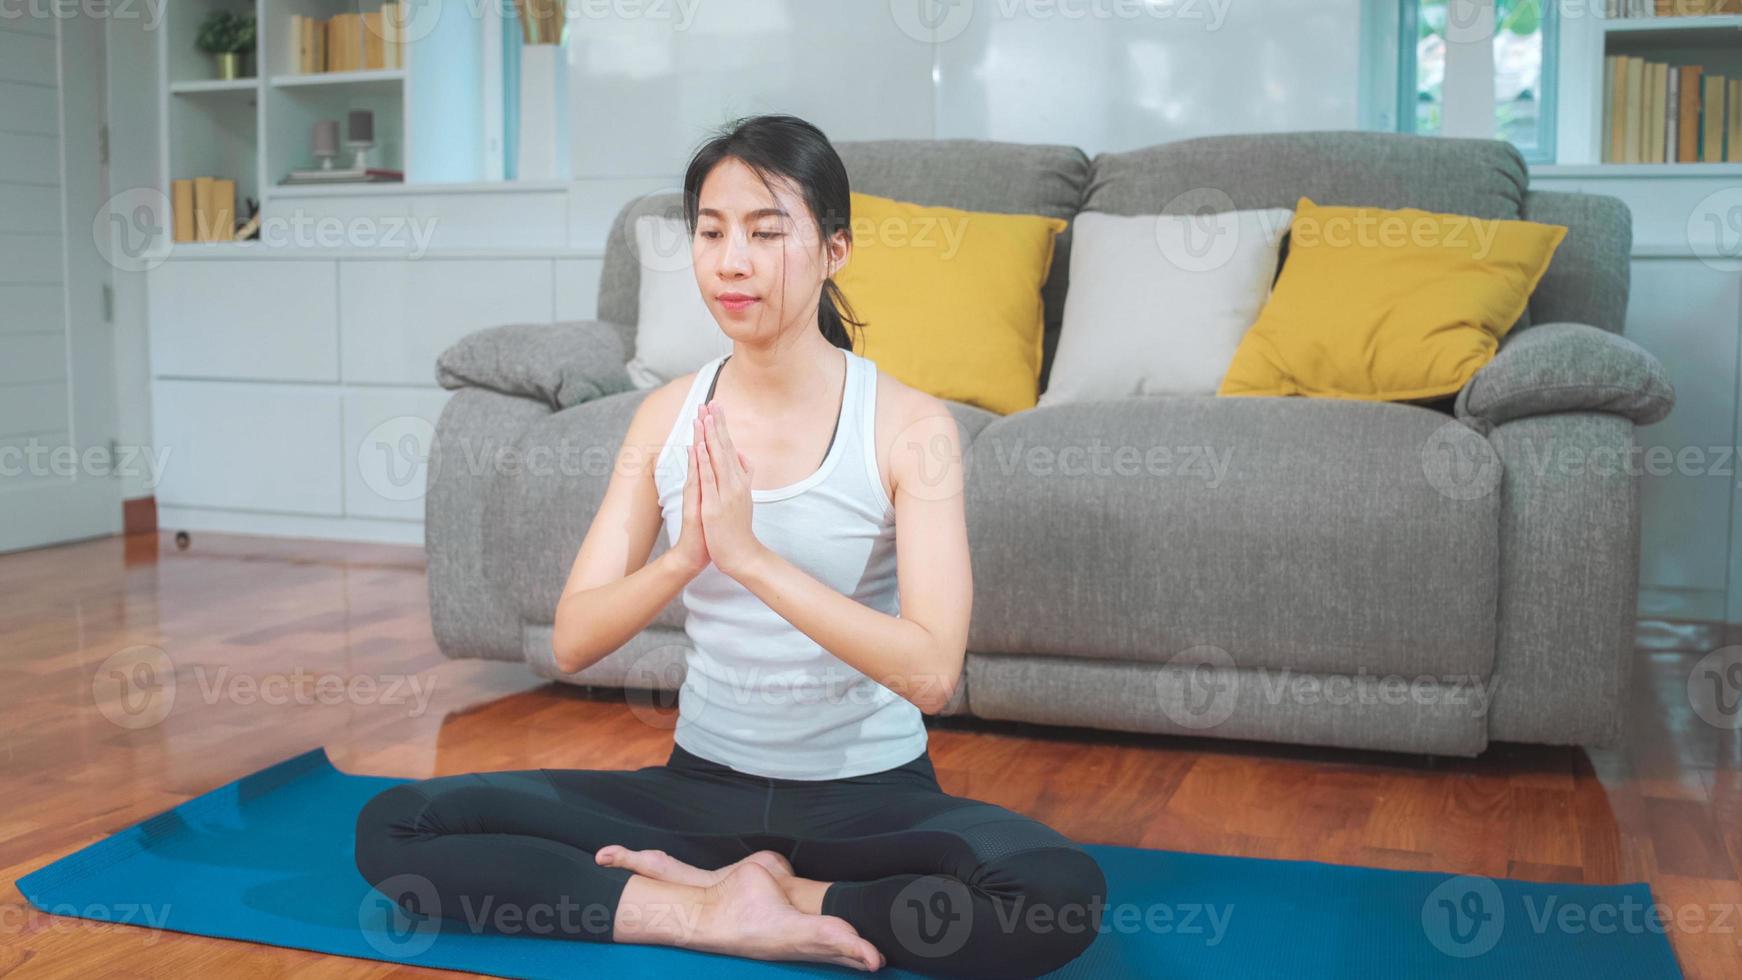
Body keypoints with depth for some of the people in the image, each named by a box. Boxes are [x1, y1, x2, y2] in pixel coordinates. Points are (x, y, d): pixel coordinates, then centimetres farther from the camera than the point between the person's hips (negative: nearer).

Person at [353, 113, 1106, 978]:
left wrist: (748, 553, -29)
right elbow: (572, 643, -5)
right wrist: (683, 556, -25)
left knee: (1061, 892, -33)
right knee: (393, 827, -13)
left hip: (871, 793, -2)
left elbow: (931, 674, -21)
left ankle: (707, 887, -14)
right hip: (702, 783, 3)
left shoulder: (910, 426, -12)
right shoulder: (667, 415, -1)